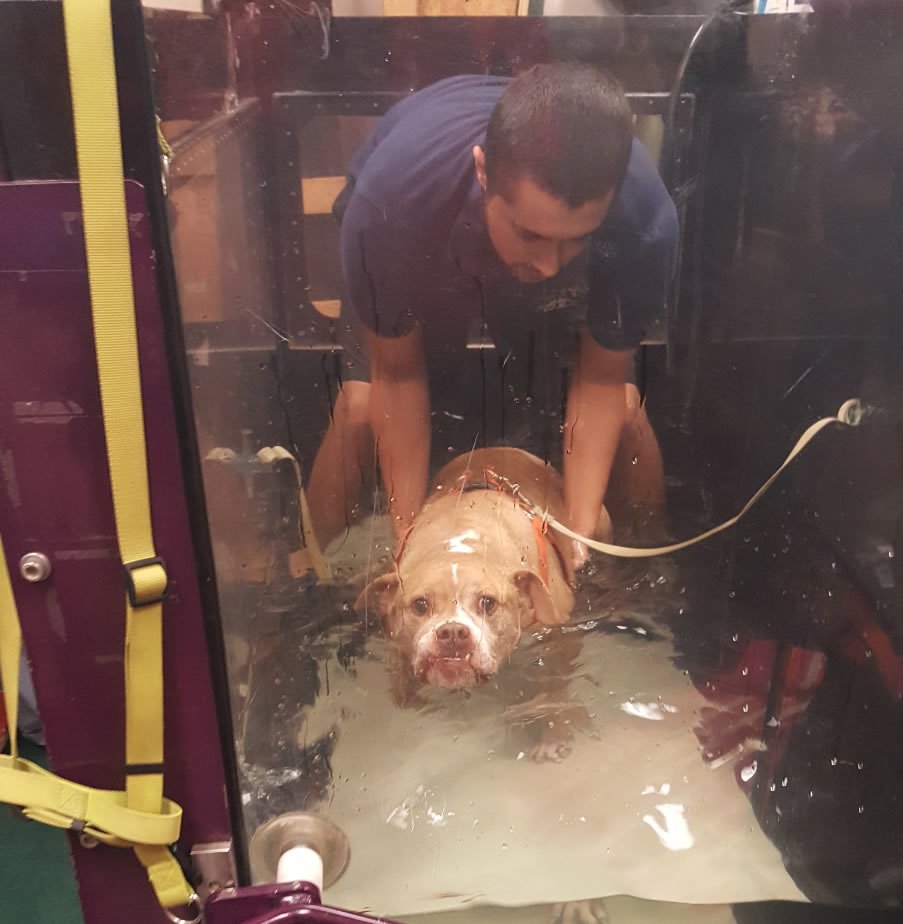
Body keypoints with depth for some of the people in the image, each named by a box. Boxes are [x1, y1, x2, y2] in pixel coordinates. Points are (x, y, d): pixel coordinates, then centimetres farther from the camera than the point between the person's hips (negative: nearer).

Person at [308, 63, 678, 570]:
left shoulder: (646, 220, -38)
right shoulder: (388, 201, -42)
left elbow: (602, 378, -24)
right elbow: (397, 374, -27)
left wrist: (580, 531, -28)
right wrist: (409, 533, -26)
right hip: (420, 250, 0)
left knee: (625, 409, -14)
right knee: (360, 409, -17)